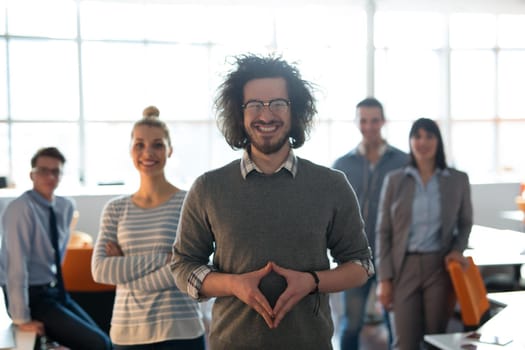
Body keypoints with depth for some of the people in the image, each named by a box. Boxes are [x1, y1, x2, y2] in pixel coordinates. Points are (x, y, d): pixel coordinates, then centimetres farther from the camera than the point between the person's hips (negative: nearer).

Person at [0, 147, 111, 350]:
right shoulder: (21, 209, -19)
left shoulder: (66, 207, 3)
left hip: (55, 291, 7)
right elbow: (16, 266, -22)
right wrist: (21, 319, -22)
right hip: (32, 295, -7)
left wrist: (56, 286, 13)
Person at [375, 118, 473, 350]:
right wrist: (384, 278, -2)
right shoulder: (394, 180, 2)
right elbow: (384, 232, 3)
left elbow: (465, 223, 15)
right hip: (404, 267, 0)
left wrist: (457, 250, -5)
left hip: (440, 267, 1)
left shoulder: (458, 180, 3)